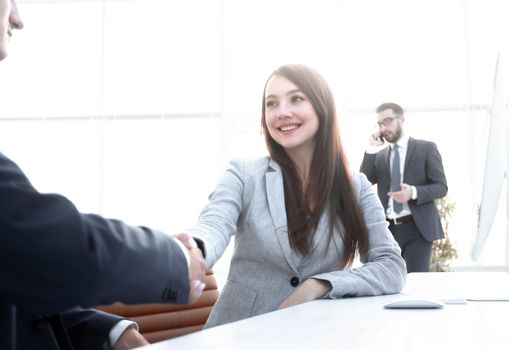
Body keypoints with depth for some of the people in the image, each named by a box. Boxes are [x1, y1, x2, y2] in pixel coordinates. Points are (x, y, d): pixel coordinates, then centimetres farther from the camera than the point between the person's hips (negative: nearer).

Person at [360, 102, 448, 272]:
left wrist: (414, 192, -21)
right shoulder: (380, 155, 15)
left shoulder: (426, 148, 3)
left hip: (417, 228, -4)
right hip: (388, 229, 4)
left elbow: (441, 187, -2)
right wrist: (372, 150, -2)